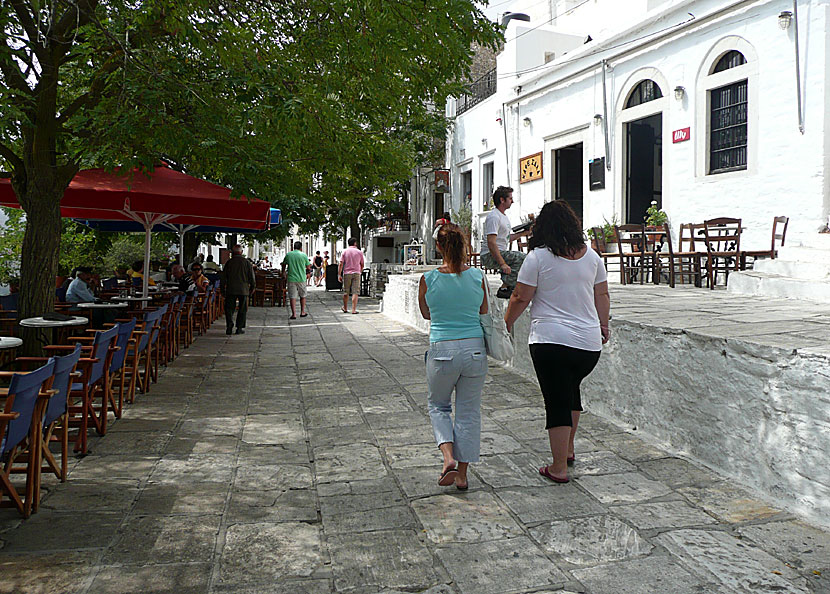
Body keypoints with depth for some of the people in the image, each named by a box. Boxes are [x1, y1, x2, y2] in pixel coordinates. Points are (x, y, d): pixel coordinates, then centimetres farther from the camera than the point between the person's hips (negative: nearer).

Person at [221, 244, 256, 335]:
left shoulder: (229, 262, 1)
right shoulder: (246, 262, 0)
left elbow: (223, 276, 5)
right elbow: (252, 276, 2)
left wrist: (222, 288, 13)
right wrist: (252, 286, 14)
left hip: (231, 290, 1)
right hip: (243, 290, 0)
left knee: (229, 308, 6)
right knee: (242, 309, 7)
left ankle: (229, 326, -8)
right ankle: (239, 328, 6)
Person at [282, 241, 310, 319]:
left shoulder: (288, 254, 1)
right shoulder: (304, 255, -5)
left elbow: (284, 264, 16)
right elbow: (308, 267, 3)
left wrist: (283, 272, 32)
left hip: (291, 278, 1)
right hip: (301, 279, 0)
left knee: (292, 296, 2)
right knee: (302, 296, 16)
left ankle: (294, 314, -4)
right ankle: (302, 312, 22)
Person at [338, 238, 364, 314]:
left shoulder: (345, 251, 1)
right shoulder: (359, 252, 3)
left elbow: (341, 264, -5)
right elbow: (362, 265, 10)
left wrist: (339, 275, -2)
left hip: (347, 273, 1)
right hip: (356, 273, -1)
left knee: (346, 292, 12)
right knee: (355, 292, -3)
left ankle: (345, 308, 23)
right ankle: (354, 310, -8)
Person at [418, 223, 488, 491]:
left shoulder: (428, 279, -8)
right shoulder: (477, 276, -4)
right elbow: (484, 313, 10)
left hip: (442, 351, -1)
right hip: (475, 349, 1)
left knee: (438, 405, 21)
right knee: (469, 410, 13)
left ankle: (449, 457, 3)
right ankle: (462, 473, 19)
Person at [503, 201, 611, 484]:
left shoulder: (538, 256, -7)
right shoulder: (591, 255, 7)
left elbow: (520, 298, -5)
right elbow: (602, 295, 14)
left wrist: (507, 322, 11)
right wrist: (604, 325, 26)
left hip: (551, 341, -5)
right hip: (589, 342, 5)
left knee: (557, 402, 1)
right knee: (571, 389, 25)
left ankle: (559, 467, 6)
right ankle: (568, 450, 35)